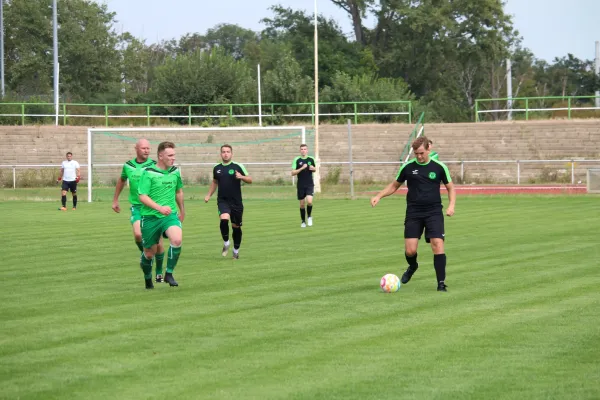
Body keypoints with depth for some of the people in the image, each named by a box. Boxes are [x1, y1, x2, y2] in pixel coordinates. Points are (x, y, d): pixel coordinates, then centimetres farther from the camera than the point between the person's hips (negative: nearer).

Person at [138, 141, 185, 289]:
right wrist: (160, 208, -26)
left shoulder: (175, 172, 6)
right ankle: (148, 279, 37)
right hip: (150, 217, -3)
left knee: (177, 239, -26)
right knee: (150, 252, 7)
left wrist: (182, 211, 31)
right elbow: (142, 196, -15)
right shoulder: (148, 173, -10)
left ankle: (169, 274, -10)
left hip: (170, 215, 3)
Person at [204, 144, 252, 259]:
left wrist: (241, 177, -21)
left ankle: (236, 250, 26)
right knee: (224, 219, -26)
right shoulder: (217, 168, 8)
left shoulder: (237, 167, -2)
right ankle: (226, 243, -5)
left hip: (236, 201, -1)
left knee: (236, 226, 7)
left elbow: (250, 180, -1)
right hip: (222, 201, 1)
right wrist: (209, 195, 16)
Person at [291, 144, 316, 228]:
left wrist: (313, 168, -4)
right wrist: (302, 168, -21)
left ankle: (310, 216, 7)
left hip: (310, 185, 0)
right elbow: (293, 173, -8)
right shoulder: (296, 160, -3)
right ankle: (303, 221, 22)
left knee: (309, 201, -19)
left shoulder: (311, 159, 3)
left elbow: (315, 169, 20)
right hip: (300, 185, 0)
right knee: (302, 204, 5)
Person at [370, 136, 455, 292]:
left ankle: (441, 283, -8)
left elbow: (450, 188, 8)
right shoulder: (408, 167, 2)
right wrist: (379, 196, 0)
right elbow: (394, 185, 15)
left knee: (438, 244, -17)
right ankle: (412, 266, 29)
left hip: (434, 212, -1)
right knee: (410, 251, -7)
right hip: (413, 213, 1)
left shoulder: (439, 167, -1)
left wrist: (451, 205, -9)